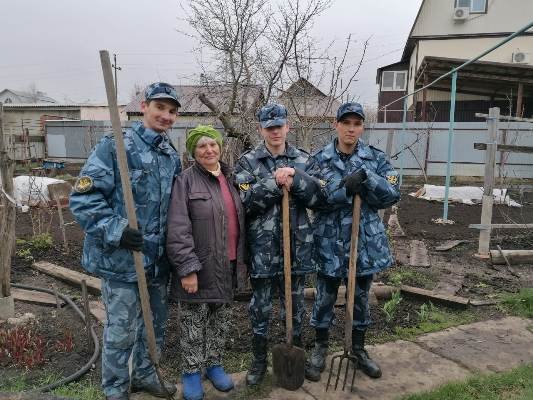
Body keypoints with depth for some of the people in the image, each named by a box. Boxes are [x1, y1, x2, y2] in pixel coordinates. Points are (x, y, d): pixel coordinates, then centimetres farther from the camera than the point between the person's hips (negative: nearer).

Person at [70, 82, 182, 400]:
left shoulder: (173, 157, 10)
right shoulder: (115, 146, -11)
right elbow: (83, 197, -16)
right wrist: (114, 230, -25)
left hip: (159, 258, 7)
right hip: (122, 258, -6)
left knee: (156, 323, 20)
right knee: (122, 330, 8)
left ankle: (144, 374, 43)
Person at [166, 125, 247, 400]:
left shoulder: (229, 178, 9)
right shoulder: (186, 181, -10)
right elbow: (177, 230, -16)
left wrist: (242, 260, 12)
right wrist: (187, 269, -20)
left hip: (227, 265, 6)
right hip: (199, 266, -5)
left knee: (221, 319, 18)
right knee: (194, 322, 8)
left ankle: (214, 364, 37)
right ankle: (191, 371, 28)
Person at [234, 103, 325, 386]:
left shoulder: (303, 160, 5)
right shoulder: (247, 162, -1)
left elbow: (318, 197, -4)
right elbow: (246, 201, -13)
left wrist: (294, 178, -19)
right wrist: (276, 181, -20)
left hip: (296, 245, 2)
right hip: (262, 247, -1)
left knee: (295, 305, 16)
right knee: (260, 308, 12)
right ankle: (259, 360, 32)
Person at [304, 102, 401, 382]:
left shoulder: (376, 158, 0)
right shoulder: (320, 159, -4)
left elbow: (393, 194, -7)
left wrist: (366, 176, -21)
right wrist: (346, 189, -25)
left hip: (365, 240, 2)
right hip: (330, 241, -1)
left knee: (361, 297, 16)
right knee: (325, 297, 11)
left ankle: (358, 348, 37)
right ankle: (320, 348, 33)